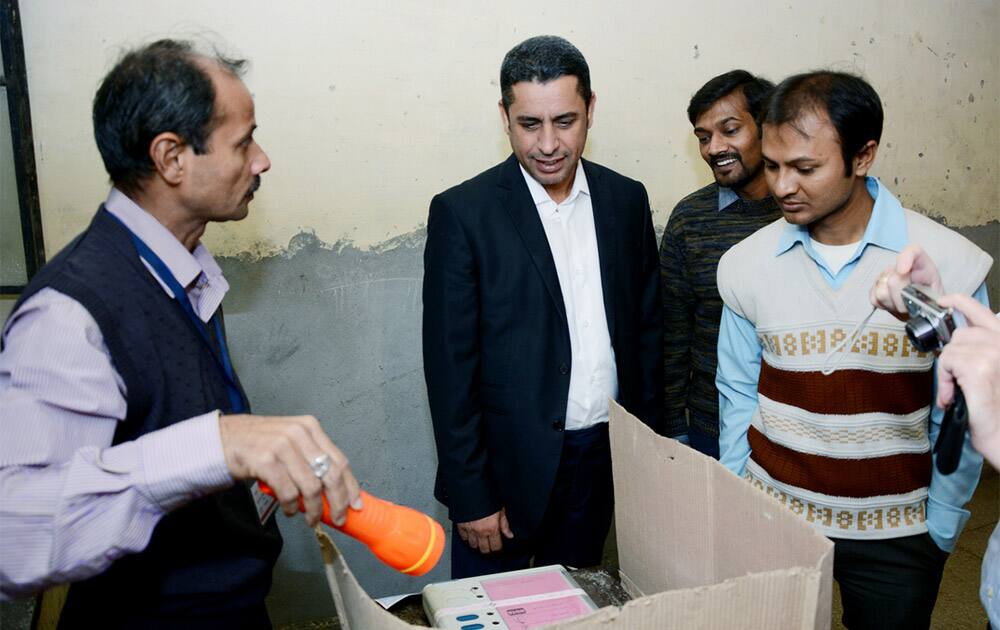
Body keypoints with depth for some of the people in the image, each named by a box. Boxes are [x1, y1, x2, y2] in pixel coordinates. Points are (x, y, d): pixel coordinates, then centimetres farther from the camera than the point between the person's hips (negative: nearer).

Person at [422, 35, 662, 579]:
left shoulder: (626, 200, 2)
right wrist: (469, 494, -11)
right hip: (509, 463, -3)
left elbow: (647, 326, 8)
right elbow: (449, 365, -11)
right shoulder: (461, 212, -12)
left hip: (604, 458, 4)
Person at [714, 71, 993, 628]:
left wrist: (940, 530, -1)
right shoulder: (747, 264, -8)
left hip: (896, 537, -1)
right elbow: (738, 396, 1)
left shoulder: (949, 263, -13)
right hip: (772, 519, 2)